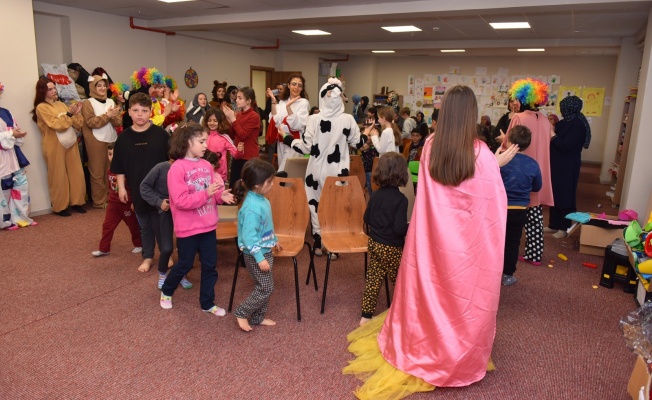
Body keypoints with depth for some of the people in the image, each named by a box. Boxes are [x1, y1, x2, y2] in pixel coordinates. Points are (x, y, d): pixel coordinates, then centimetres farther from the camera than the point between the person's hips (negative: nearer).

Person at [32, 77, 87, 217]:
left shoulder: (61, 104, 13)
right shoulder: (41, 107, -5)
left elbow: (78, 125, 9)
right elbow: (57, 125, -16)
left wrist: (77, 113, -6)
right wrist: (69, 114, -19)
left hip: (70, 144, 6)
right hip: (55, 146, -5)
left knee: (76, 173, 6)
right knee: (59, 176, 2)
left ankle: (76, 201, 18)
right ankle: (59, 206, 11)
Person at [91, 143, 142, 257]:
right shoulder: (109, 170, 3)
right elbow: (110, 186, 16)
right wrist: (110, 198, 18)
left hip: (127, 203, -6)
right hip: (113, 203, 6)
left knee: (134, 225, 11)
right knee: (107, 225, 4)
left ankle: (139, 245, 29)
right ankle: (104, 249, 12)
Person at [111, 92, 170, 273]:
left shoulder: (161, 134, -9)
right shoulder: (124, 137, -2)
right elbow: (119, 167, 4)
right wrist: (121, 187, 1)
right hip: (138, 189, 3)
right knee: (144, 225, 15)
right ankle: (147, 257, 29)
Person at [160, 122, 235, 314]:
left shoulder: (206, 165, 3)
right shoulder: (177, 168, -16)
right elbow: (180, 201, -22)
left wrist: (222, 195, -11)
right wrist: (206, 194, -28)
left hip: (208, 225, 6)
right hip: (188, 227, -6)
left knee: (210, 265, 12)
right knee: (184, 265, 12)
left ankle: (207, 303, 27)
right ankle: (166, 292, 40)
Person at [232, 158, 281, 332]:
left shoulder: (261, 199, 3)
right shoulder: (252, 207, -28)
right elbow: (249, 236, -28)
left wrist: (274, 240, 27)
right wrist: (260, 258, -27)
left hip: (265, 251, 9)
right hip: (256, 254, -9)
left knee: (264, 287, 17)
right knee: (266, 289, 0)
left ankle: (257, 317, 32)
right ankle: (242, 313, 17)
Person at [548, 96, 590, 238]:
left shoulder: (578, 125, -17)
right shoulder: (565, 122, 9)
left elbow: (565, 146, -24)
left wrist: (552, 135, -14)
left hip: (567, 167, -9)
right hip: (558, 165, 9)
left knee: (565, 195, 0)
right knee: (555, 194, 13)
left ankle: (564, 228, 10)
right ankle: (554, 224, 23)